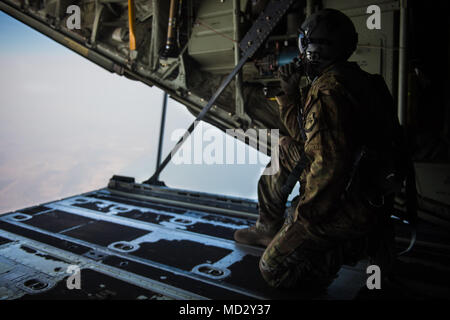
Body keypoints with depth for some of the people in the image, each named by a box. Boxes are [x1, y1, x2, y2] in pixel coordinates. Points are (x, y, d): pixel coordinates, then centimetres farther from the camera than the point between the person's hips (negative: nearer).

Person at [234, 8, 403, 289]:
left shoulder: (327, 91, -25)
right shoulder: (350, 78, 8)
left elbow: (330, 164, -31)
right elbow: (307, 135, 15)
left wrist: (303, 216, -19)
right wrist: (290, 95, 6)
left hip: (344, 207, -10)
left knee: (274, 271, -1)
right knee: (285, 147, 18)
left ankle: (365, 243, 0)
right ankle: (269, 228, 27)